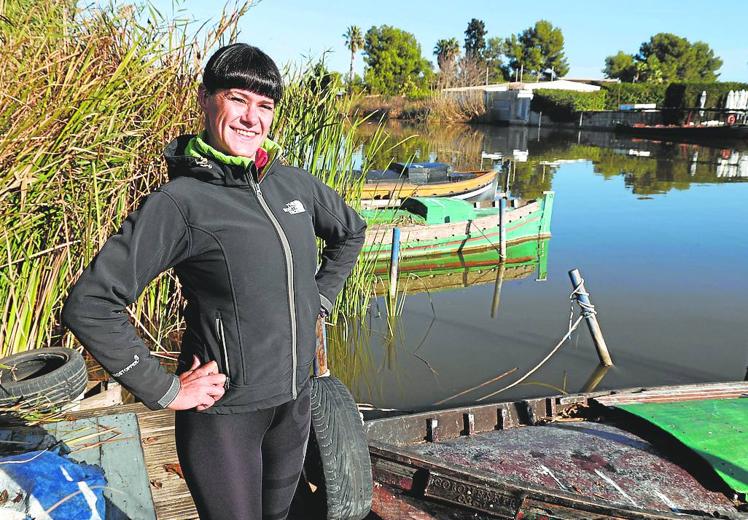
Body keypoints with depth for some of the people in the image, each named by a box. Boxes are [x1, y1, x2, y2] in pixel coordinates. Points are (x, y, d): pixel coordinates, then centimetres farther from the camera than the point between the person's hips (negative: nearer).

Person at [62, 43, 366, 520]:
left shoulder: (293, 182, -2)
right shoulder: (181, 201, -19)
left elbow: (350, 231, 18)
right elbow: (89, 306, -21)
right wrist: (165, 391, -17)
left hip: (295, 400, 6)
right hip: (223, 412, -6)